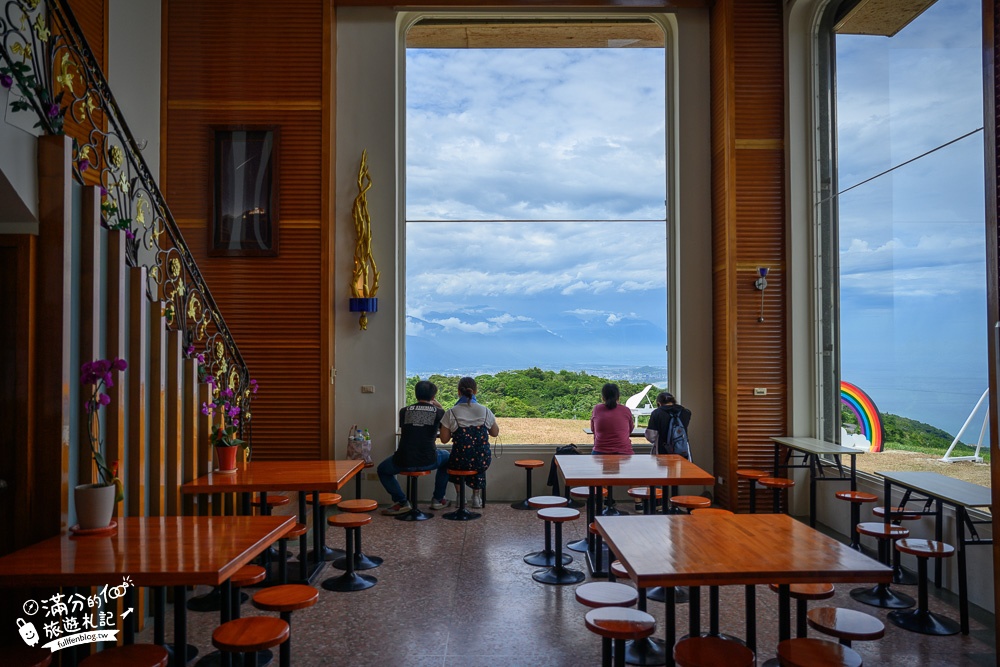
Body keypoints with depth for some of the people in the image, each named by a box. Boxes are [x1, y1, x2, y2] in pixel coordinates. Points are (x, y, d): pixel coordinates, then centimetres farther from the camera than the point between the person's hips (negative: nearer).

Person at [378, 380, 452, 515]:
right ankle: (438, 499, 33)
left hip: (403, 462, 0)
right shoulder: (438, 412, 2)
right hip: (428, 461, 0)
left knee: (382, 470, 30)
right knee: (446, 457, 34)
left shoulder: (404, 411, 7)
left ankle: (401, 502, 14)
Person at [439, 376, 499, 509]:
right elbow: (495, 433, 11)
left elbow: (444, 439, -2)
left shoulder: (451, 413, -8)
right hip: (482, 461, 1)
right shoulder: (485, 411, -3)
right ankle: (477, 496, 35)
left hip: (461, 460, -1)